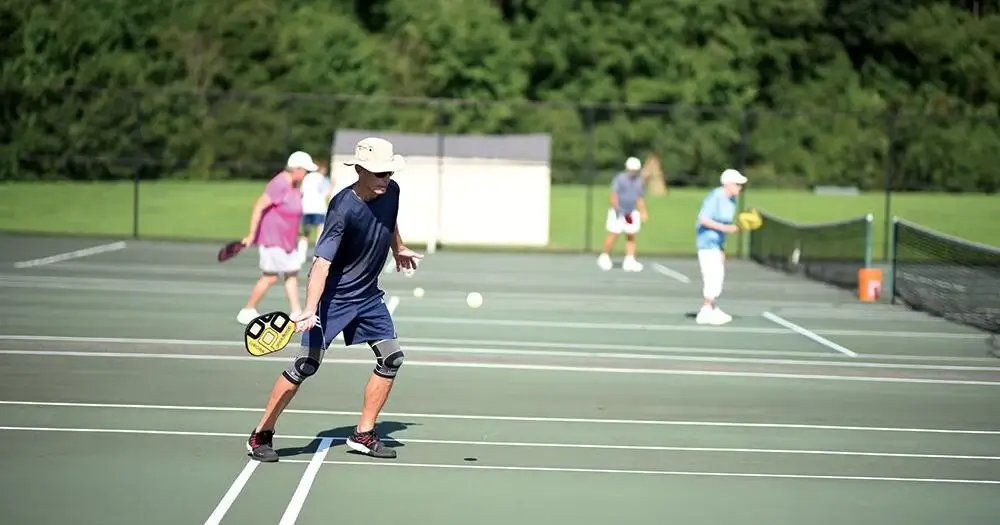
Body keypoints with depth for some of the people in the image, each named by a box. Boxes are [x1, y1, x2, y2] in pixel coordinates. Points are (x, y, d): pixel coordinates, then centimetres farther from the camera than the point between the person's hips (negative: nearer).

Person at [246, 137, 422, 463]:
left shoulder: (391, 192, -6)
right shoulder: (343, 209, -27)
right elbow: (322, 261, -33)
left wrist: (399, 249, 37)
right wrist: (310, 310, -44)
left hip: (368, 295, 7)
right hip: (332, 295, -7)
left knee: (392, 356, 2)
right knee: (307, 363, -12)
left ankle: (363, 434, 14)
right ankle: (262, 435, 1)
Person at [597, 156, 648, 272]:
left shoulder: (639, 181, 10)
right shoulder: (619, 179, -8)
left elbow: (640, 199, 16)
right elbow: (613, 195, -13)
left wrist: (643, 212, 9)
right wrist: (617, 210, -22)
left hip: (631, 213, 5)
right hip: (618, 212, -5)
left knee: (631, 237, 0)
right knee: (613, 235, -3)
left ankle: (629, 261, 2)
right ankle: (604, 257, 13)